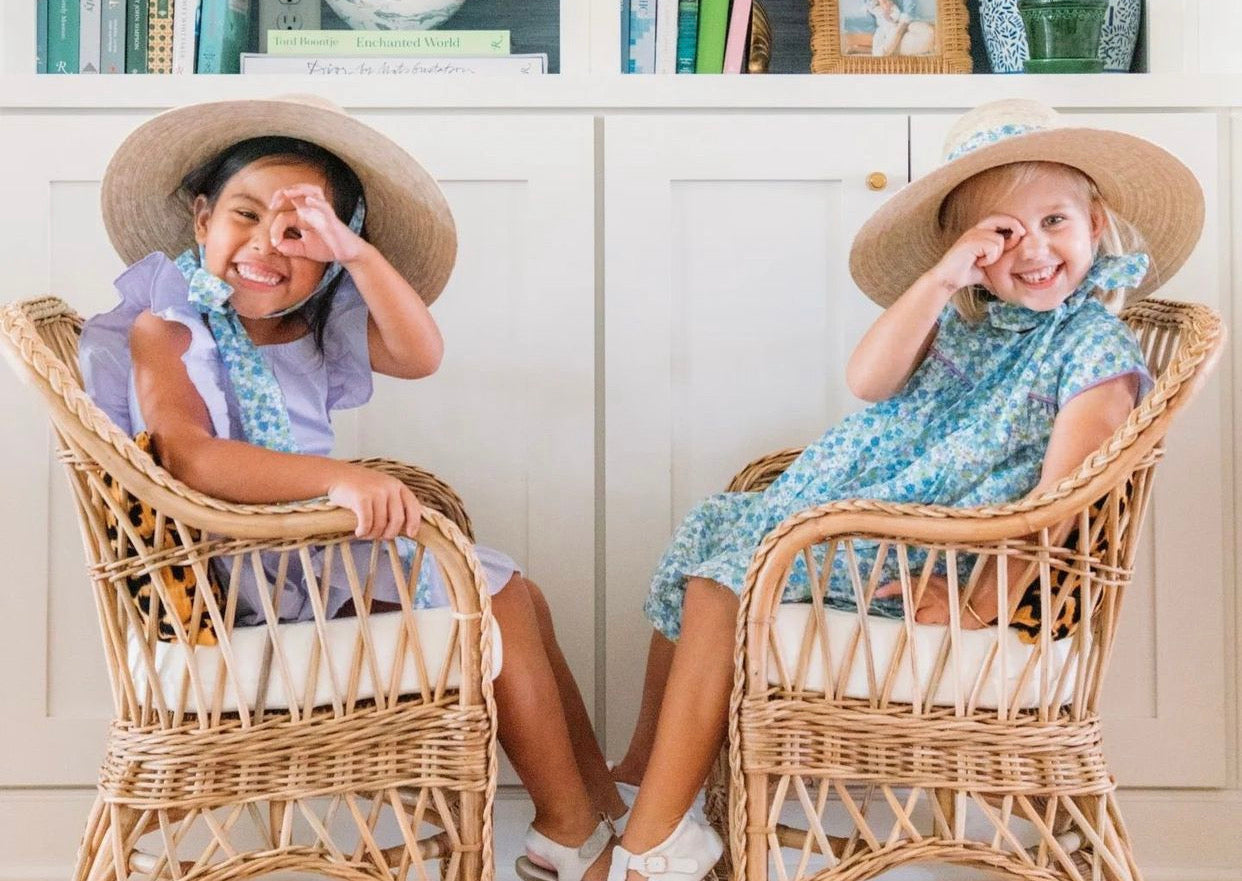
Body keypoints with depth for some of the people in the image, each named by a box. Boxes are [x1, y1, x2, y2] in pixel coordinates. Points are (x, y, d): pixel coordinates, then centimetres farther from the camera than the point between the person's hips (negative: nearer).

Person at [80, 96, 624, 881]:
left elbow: (421, 357, -10)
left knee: (517, 594, 6)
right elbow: (187, 458, -29)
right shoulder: (167, 326, -11)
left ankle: (603, 803, 16)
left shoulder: (317, 319, 8)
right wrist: (338, 479, -42)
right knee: (494, 602, -13)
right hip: (248, 569, -8)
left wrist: (356, 252, -23)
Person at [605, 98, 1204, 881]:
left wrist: (985, 609, -20)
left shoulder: (1096, 347, -9)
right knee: (706, 530, 2)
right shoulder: (961, 319, 10)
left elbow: (1058, 494, -16)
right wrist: (940, 278, -14)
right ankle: (644, 776, 12)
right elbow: (868, 381, -6)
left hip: (925, 561, -8)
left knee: (726, 580, -18)